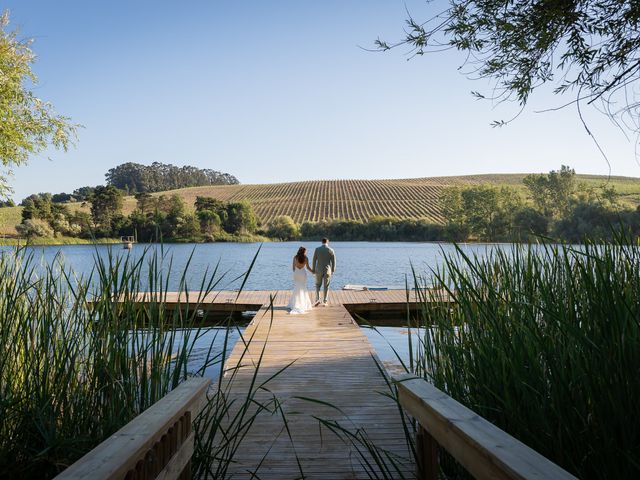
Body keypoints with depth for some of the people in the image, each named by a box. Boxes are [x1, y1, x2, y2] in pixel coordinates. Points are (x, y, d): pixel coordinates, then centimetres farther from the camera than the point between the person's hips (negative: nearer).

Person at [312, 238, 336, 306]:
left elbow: (314, 260, -3)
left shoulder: (317, 249, -6)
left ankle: (317, 299, 0)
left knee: (318, 285, 16)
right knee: (326, 286, 10)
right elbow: (333, 261, -2)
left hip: (319, 270, 0)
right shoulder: (331, 250, -6)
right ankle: (324, 301, 11)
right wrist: (333, 270, 12)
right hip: (327, 270, 0)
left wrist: (313, 269, 6)